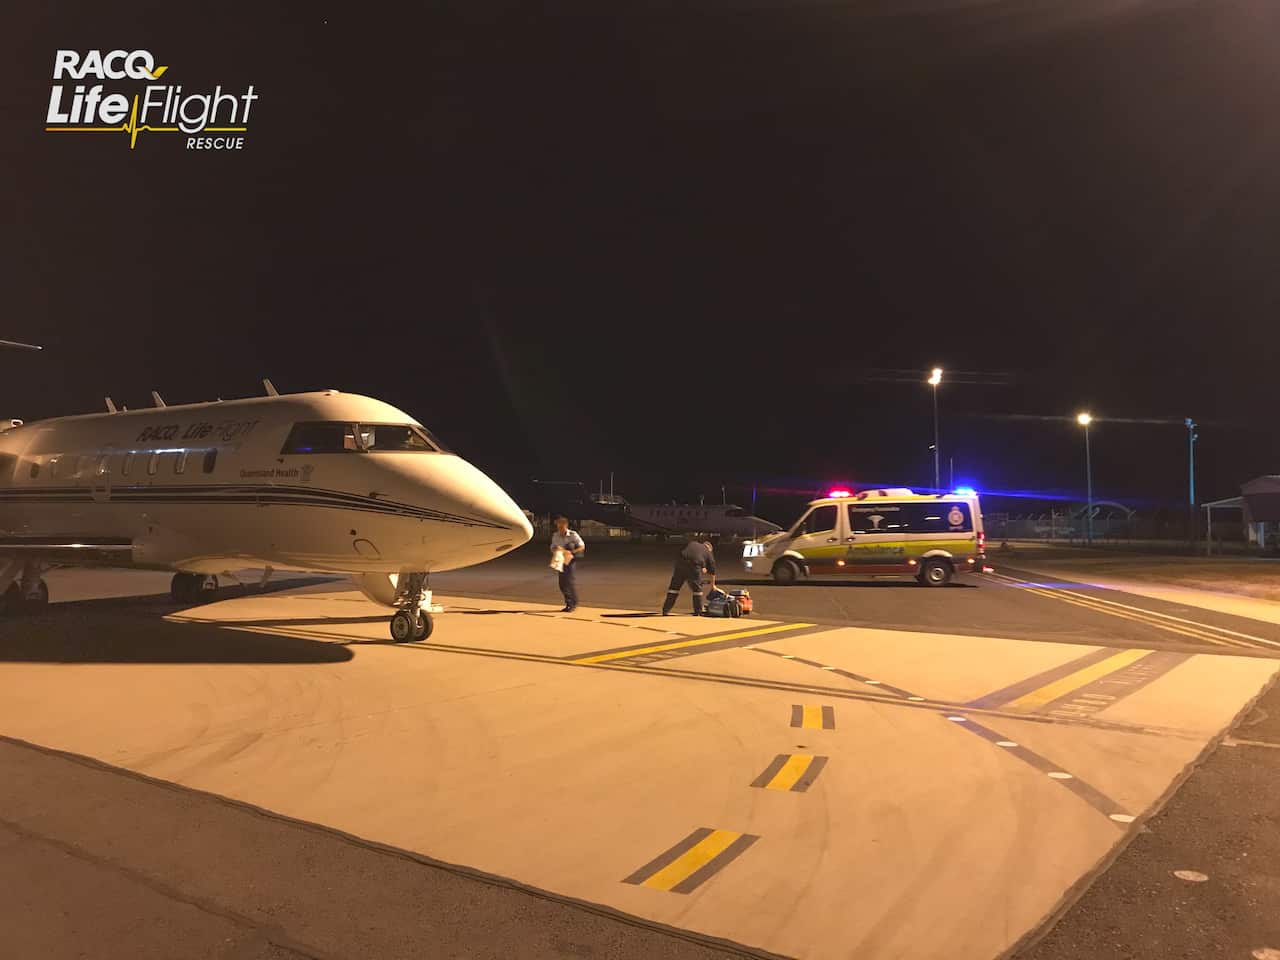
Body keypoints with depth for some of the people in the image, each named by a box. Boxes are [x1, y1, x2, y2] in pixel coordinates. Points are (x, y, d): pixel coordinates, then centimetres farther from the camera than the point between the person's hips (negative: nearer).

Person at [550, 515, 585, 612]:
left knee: (570, 580, -12)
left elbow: (582, 547, -7)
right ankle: (568, 603, 19)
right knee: (562, 583, 5)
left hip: (571, 560, -5)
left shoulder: (573, 535, -12)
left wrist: (571, 552, -20)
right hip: (561, 560, 5)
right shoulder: (555, 536, 0)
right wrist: (556, 550, -13)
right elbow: (552, 548, 11)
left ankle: (574, 604, -1)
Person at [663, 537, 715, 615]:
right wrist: (713, 585, 44)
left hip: (680, 562, 2)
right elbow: (712, 571, 28)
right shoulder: (709, 553, 24)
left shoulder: (691, 543, 28)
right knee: (697, 589, 17)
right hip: (695, 565, -2)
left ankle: (665, 611, 15)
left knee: (674, 587, 14)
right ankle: (698, 613, 19)